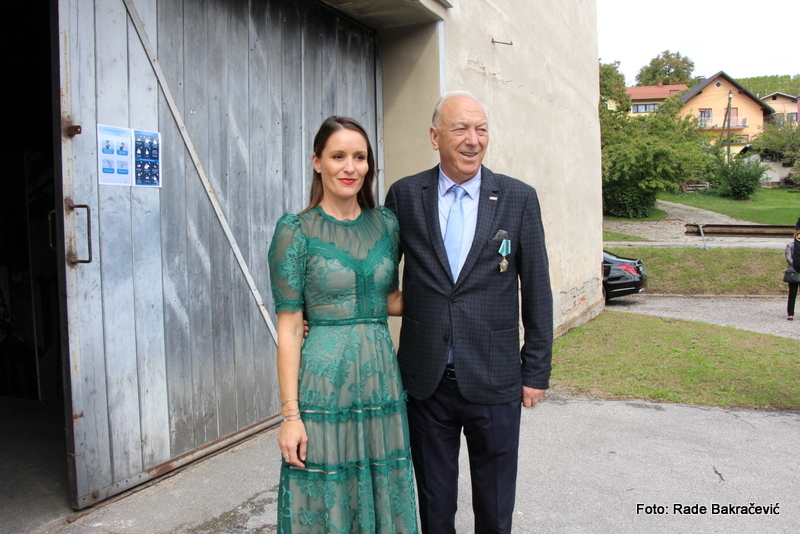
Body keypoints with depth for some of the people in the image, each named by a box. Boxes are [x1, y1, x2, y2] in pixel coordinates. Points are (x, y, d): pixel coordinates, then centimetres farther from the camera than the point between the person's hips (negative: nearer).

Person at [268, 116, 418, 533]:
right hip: (323, 380, -4)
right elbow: (288, 327, -8)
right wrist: (290, 413, -11)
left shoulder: (386, 223, 6)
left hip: (381, 377, 4)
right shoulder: (296, 231, -7)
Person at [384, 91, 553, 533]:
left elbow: (537, 291, 0)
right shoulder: (404, 195, -1)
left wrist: (536, 370, 1)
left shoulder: (519, 198, -2)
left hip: (495, 380, 0)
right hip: (425, 380, 1)